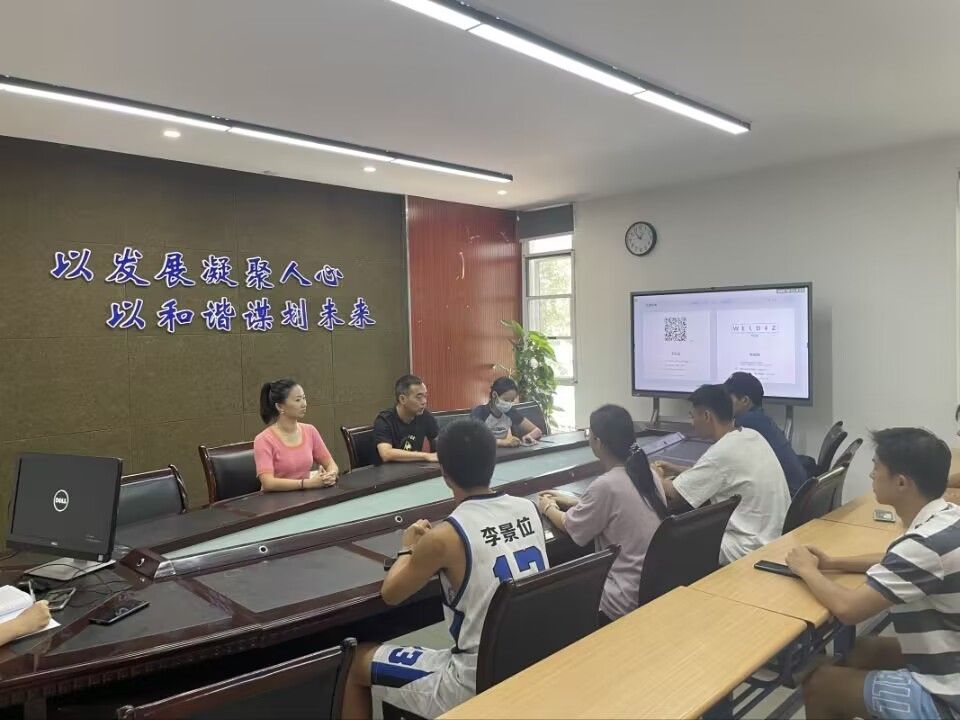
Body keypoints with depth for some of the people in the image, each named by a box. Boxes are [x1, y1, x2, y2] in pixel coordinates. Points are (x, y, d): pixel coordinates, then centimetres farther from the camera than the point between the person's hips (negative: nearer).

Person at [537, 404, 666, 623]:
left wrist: (549, 508, 12)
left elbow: (570, 528, -7)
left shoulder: (606, 485, -23)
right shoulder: (646, 473, 0)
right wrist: (571, 501, 22)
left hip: (629, 601, -7)